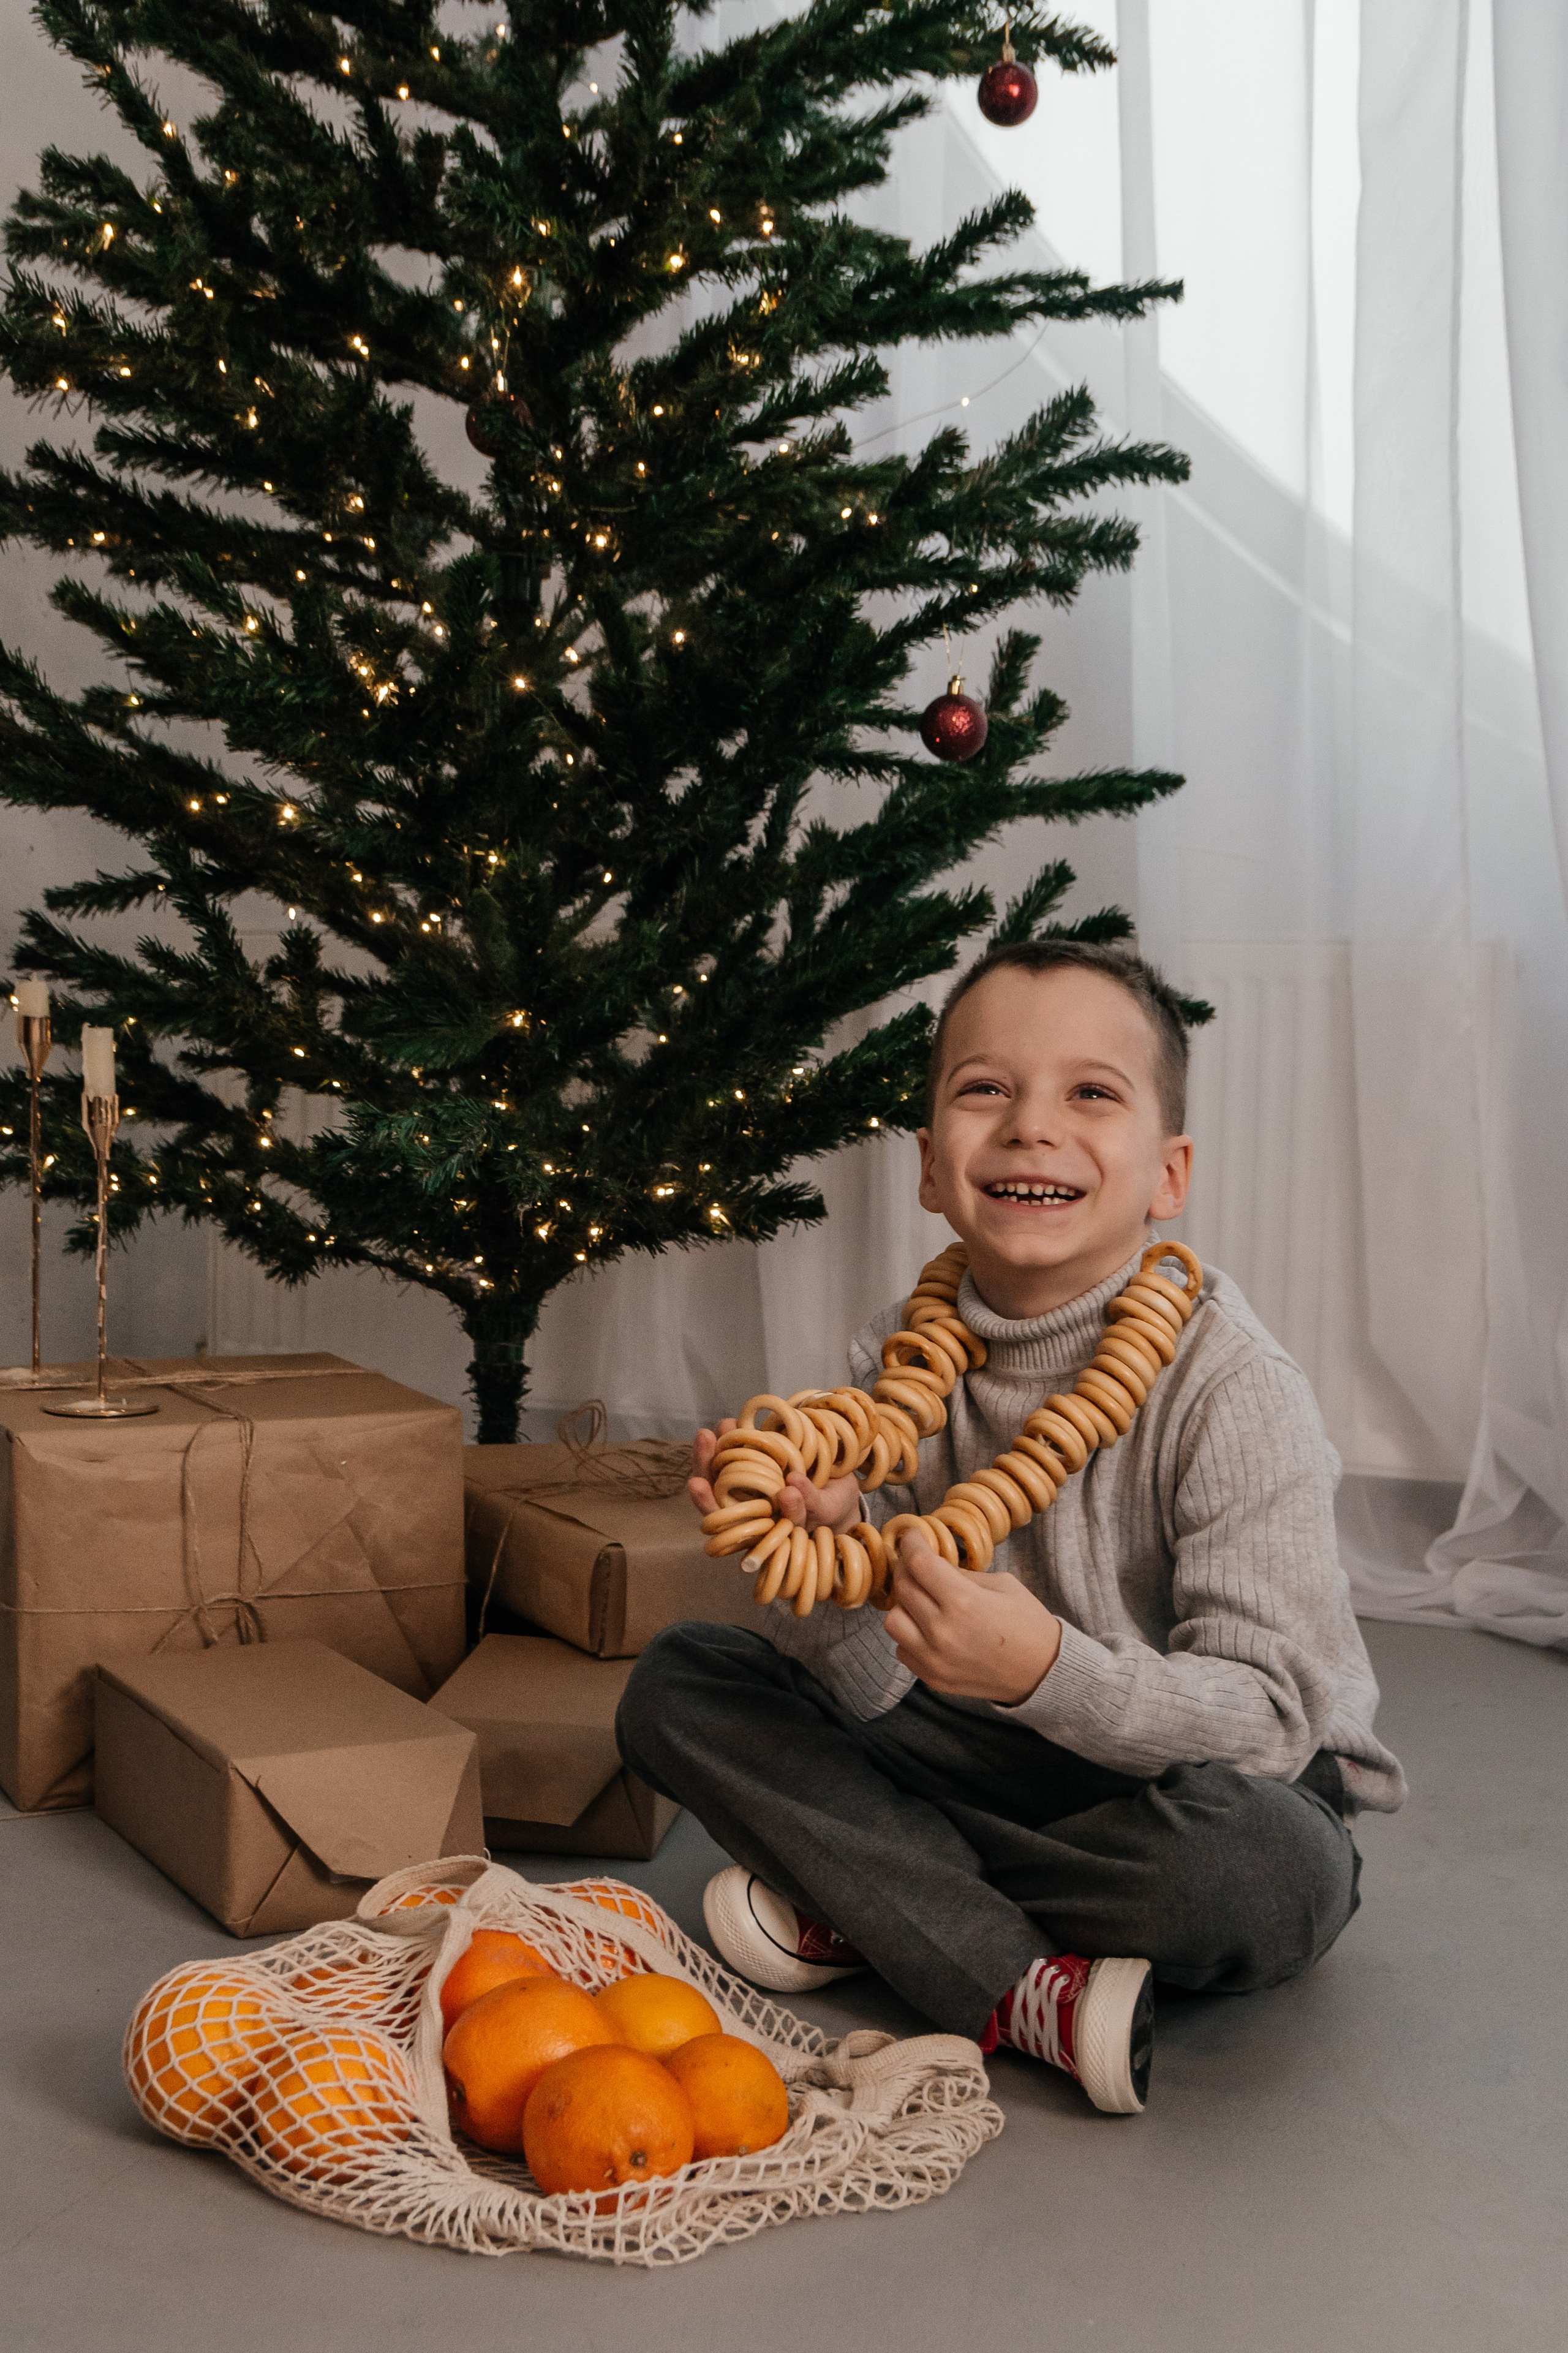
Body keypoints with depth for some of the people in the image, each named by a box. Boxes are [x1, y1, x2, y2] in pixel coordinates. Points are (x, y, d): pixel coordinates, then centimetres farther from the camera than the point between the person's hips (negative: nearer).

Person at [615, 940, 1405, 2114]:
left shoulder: (1232, 1389, -22)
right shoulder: (900, 1364, -7)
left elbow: (1270, 1716, -25)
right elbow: (863, 1690, -8)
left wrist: (1049, 1673, -42)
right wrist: (824, 1545, -30)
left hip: (1245, 1780, -5)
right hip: (1007, 1762, 5)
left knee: (1246, 1863, -40)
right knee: (676, 1685, -7)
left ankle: (856, 1910, -14)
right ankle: (1021, 1987, -20)